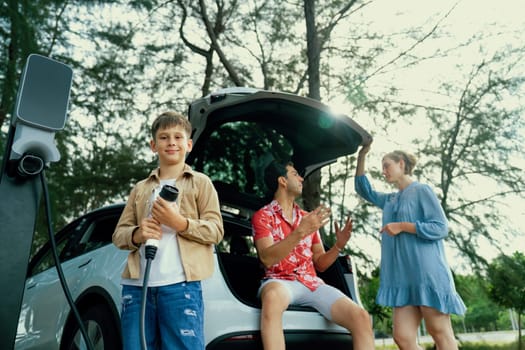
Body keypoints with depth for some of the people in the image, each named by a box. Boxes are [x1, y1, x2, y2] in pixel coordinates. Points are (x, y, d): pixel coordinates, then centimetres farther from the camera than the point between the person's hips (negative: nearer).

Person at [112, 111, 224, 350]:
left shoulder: (200, 183, 10)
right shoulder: (140, 188, 21)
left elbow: (216, 231, 2)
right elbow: (119, 234, 16)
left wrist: (180, 223, -14)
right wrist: (137, 234, -7)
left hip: (181, 285, -3)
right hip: (137, 286, 4)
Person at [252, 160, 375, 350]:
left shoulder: (308, 217, 19)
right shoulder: (263, 216, 3)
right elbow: (267, 258, -14)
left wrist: (338, 246, 0)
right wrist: (300, 232, -24)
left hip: (312, 283, 5)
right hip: (280, 281, -5)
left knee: (361, 318, -19)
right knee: (273, 297, -42)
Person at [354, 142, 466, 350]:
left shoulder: (421, 190, 1)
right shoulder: (390, 200, 21)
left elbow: (441, 228, -7)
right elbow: (364, 190, 29)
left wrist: (402, 226, -10)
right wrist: (361, 156, 23)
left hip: (428, 273, -7)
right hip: (404, 277, 7)